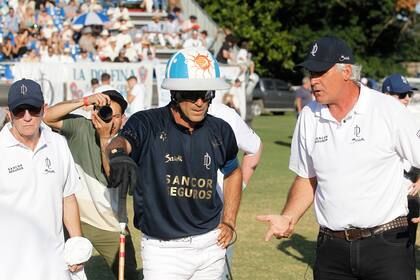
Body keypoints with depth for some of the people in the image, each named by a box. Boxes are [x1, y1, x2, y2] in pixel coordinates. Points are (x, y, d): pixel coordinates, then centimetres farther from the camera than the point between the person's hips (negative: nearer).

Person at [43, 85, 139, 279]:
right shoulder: (80, 128, -7)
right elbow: (47, 117, -21)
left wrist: (105, 137, -25)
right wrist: (85, 101, -28)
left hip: (111, 226, 2)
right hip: (76, 220, -2)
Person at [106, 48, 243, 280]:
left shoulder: (219, 131, 2)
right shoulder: (148, 124, -11)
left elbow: (233, 172, 20)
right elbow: (122, 141, -32)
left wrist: (229, 222, 11)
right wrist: (118, 154, -56)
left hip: (210, 245, 4)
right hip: (163, 251, -4)